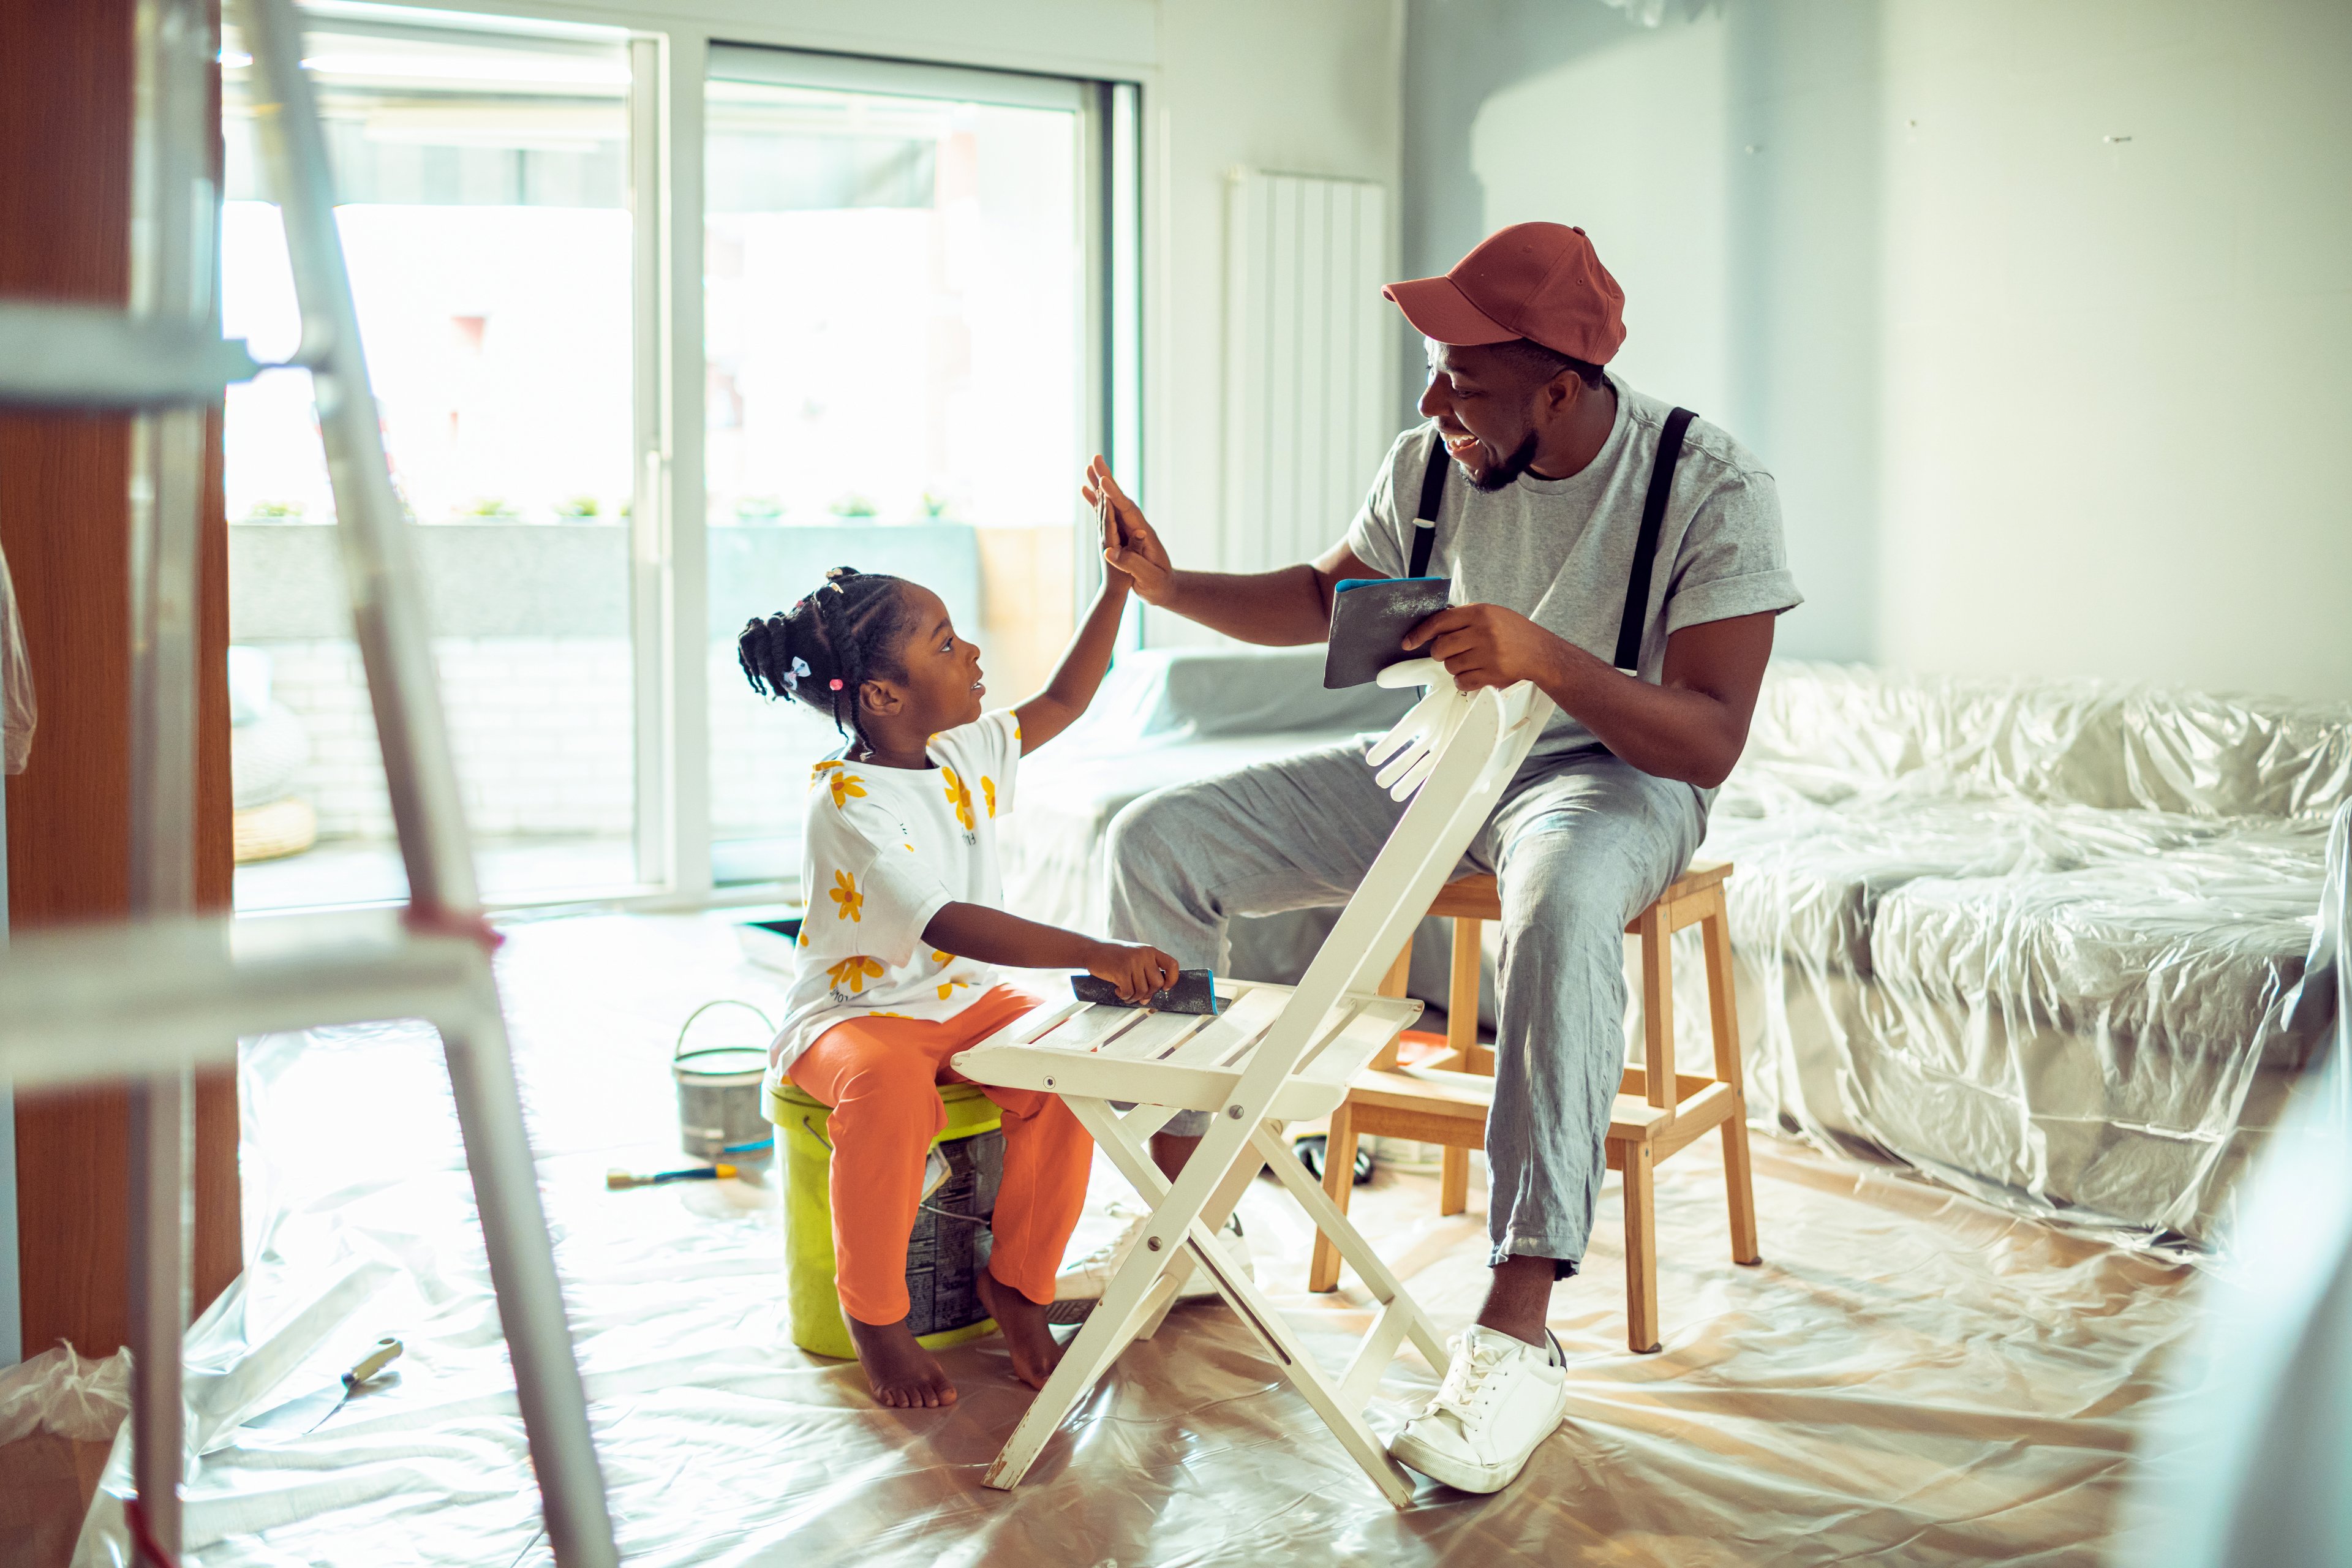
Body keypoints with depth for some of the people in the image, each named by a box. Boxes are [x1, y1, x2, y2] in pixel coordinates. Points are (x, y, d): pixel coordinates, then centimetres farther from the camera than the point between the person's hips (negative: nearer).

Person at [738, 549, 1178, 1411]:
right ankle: (874, 1316, -13)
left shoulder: (966, 753, 3)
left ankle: (1015, 1278, 1)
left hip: (963, 1001, 7)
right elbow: (947, 925, -35)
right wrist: (1101, 955, -41)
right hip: (852, 1013, -7)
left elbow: (1062, 701, 18)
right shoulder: (848, 801, -23)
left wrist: (1120, 581, 11)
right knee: (890, 1086, -39)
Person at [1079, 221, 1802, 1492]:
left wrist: (1546, 657, -38)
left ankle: (1515, 1340, -37)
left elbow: (1711, 743, -23)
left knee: (1563, 904, -44)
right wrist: (1173, 587, -4)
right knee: (1155, 840, -10)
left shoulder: (1711, 490, -18)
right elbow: (1326, 597, 13)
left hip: (1612, 771, -5)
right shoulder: (1432, 461, -5)